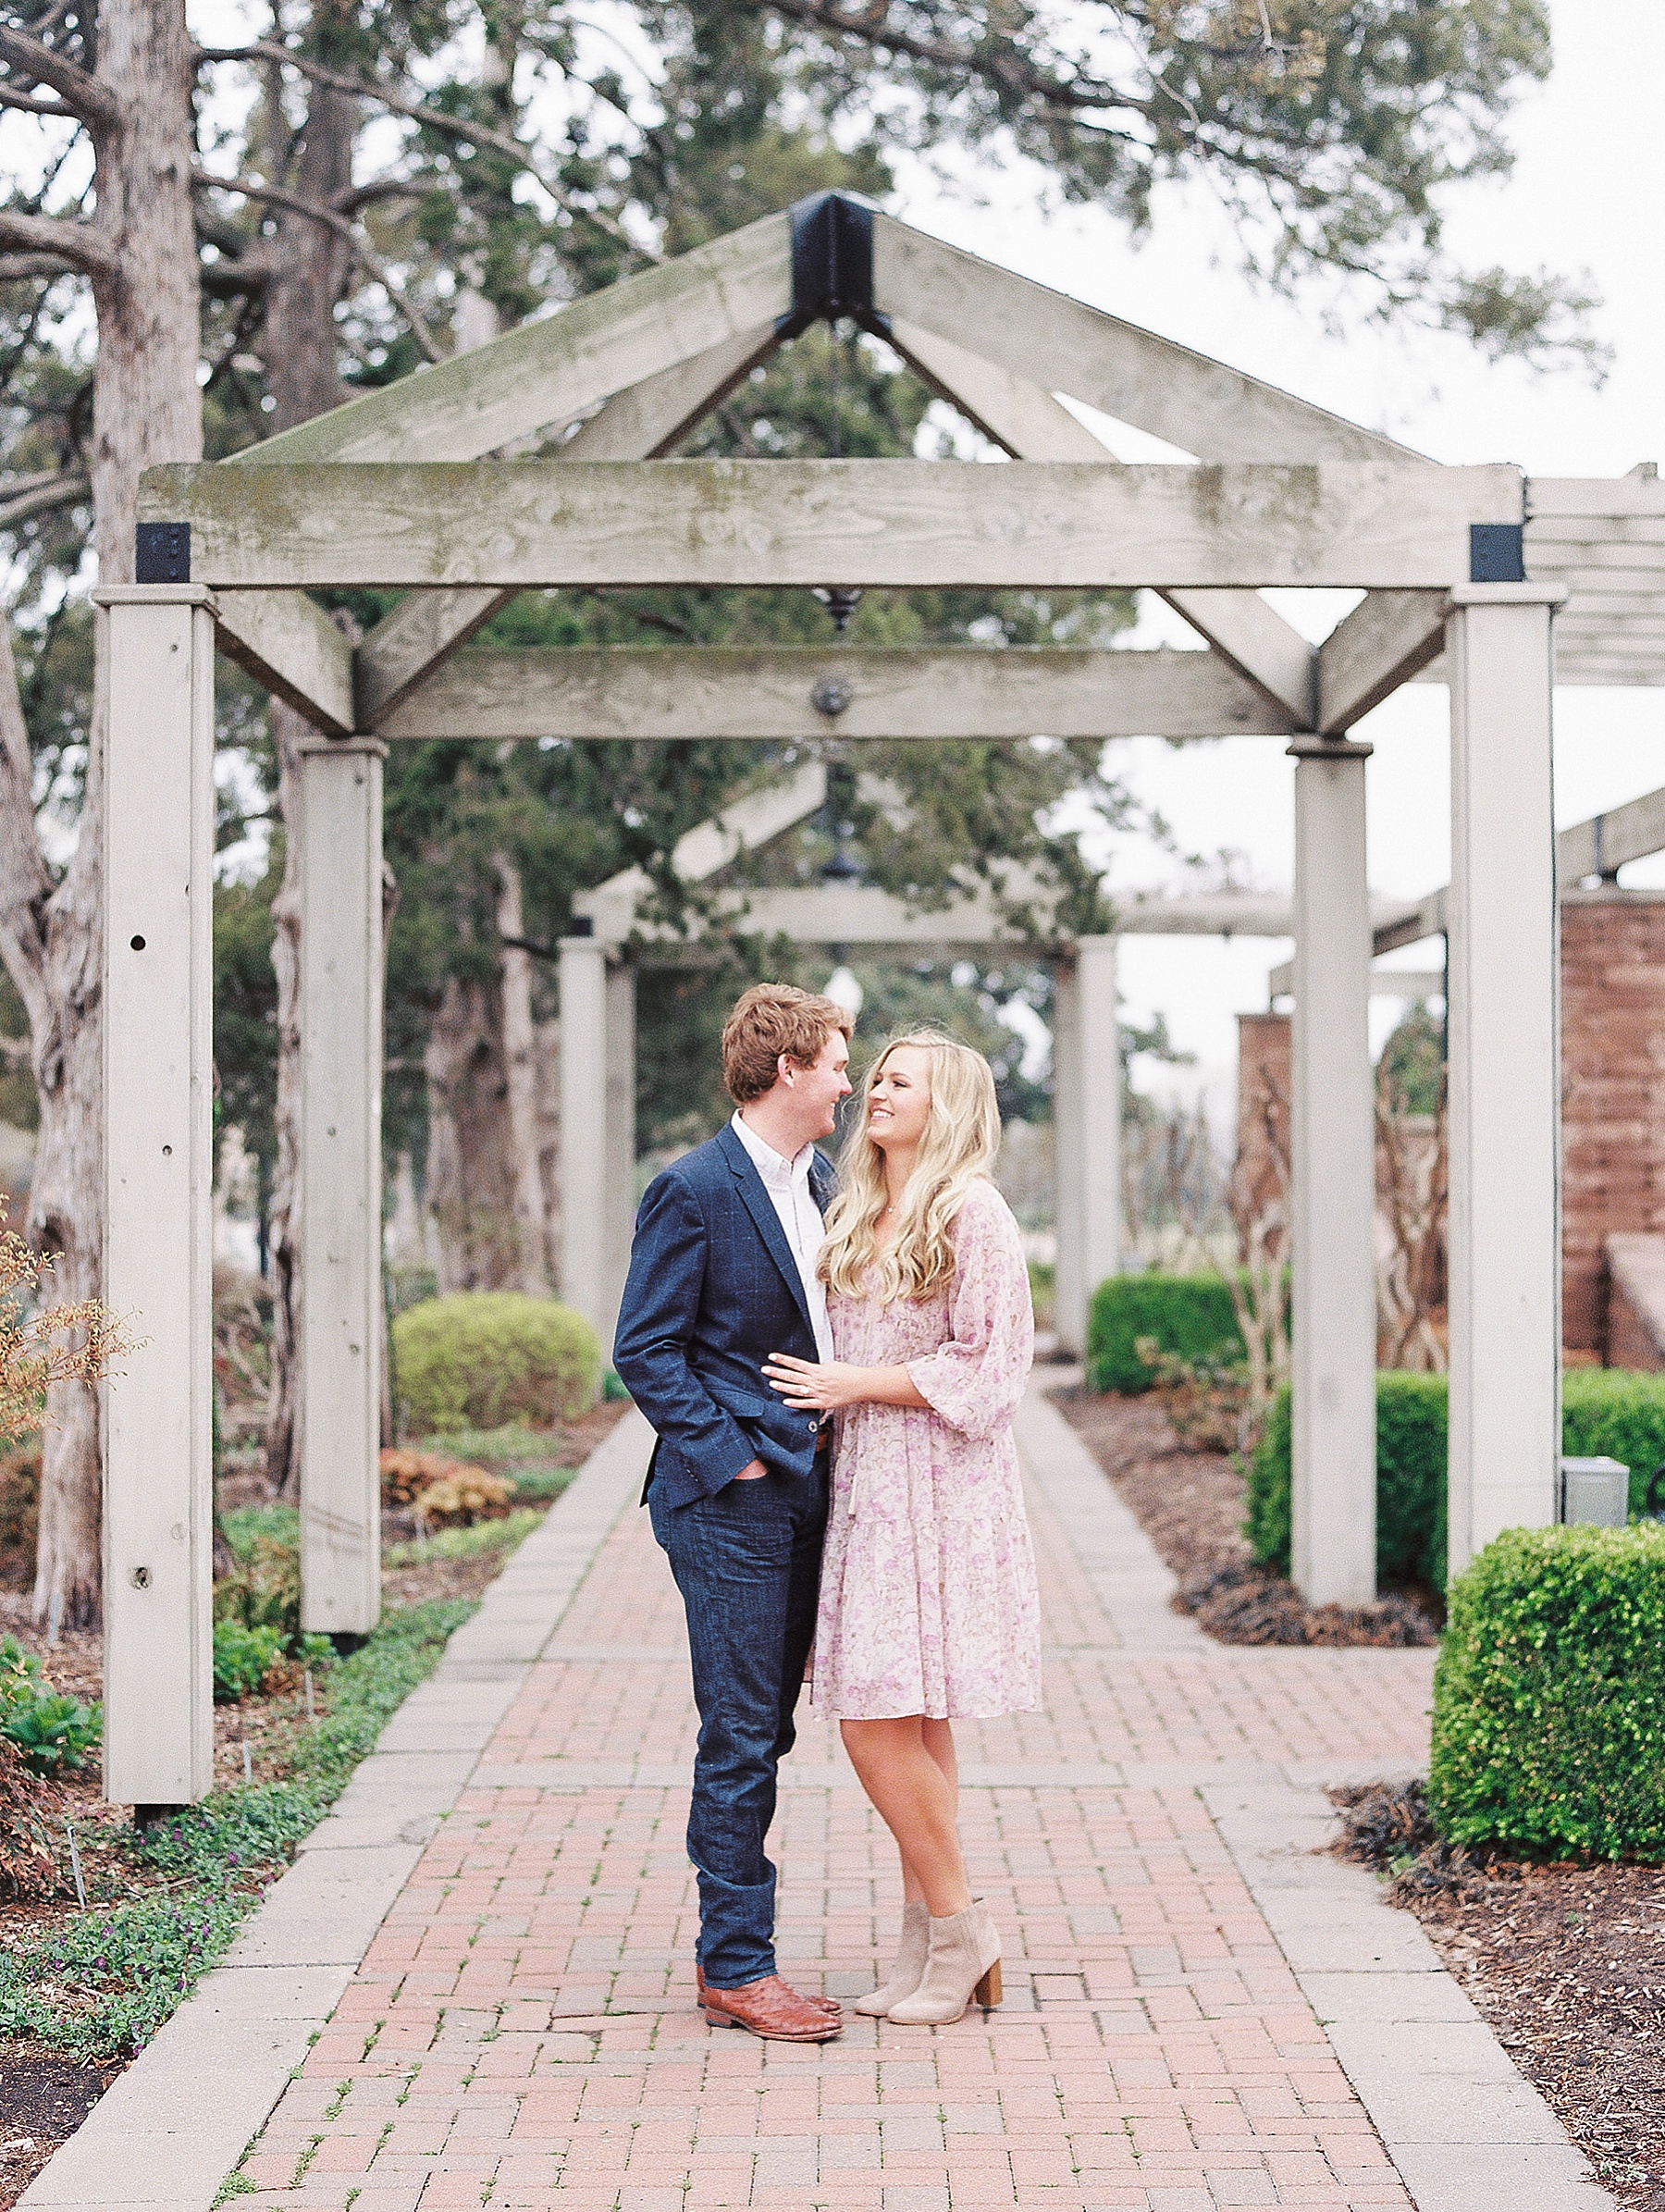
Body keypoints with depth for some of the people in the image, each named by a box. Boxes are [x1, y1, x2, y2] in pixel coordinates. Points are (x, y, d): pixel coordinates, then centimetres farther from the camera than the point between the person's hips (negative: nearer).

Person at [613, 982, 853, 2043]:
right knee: (742, 1738, -4)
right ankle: (738, 1967, 4)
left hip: (804, 1491, 8)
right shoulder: (695, 1190, -11)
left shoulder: (819, 1184, 14)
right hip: (731, 1500, -8)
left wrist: (831, 1439, 11)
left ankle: (729, 1947, 21)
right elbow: (645, 1350, -11)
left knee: (764, 1733, 13)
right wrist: (734, 1457, -14)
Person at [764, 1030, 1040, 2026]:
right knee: (910, 1728, 9)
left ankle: (960, 1928, 4)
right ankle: (932, 1943, 14)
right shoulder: (856, 1215, 15)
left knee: (882, 1722, -10)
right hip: (868, 1484, 8)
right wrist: (827, 1394, 7)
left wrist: (856, 1383, -11)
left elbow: (989, 1367, -13)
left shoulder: (974, 1215, -9)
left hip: (939, 1487, -8)